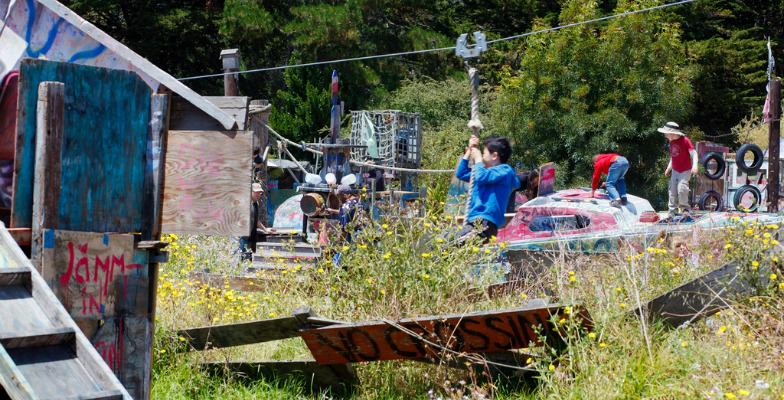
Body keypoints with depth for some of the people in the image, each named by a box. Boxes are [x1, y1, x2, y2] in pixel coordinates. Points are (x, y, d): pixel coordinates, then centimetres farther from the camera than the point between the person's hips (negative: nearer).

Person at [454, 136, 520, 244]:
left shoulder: (505, 170, -2)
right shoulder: (485, 170, 25)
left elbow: (482, 177, -18)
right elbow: (460, 174, 32)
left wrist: (478, 159, 0)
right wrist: (470, 151, 25)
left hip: (485, 223, -9)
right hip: (472, 222, 9)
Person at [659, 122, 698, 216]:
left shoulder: (685, 141, -15)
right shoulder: (672, 142, 6)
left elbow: (693, 153, -18)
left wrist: (694, 165, -31)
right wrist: (668, 168, 18)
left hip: (685, 171, -7)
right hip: (675, 171, 7)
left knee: (681, 189, -21)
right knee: (672, 191, 4)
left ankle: (684, 208, -1)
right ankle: (673, 211, 12)